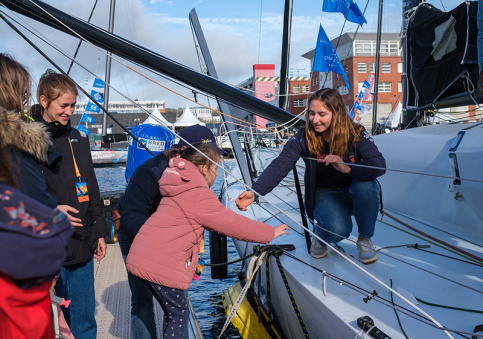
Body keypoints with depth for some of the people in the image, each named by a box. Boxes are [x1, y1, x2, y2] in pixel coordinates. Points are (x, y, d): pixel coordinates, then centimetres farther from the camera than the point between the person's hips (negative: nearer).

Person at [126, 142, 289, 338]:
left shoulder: (181, 189, 16)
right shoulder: (200, 195, -14)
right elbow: (233, 224, -11)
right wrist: (269, 233, -1)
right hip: (160, 263, -9)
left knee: (173, 311, 18)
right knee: (179, 314, 2)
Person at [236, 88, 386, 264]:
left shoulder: (356, 134, -15)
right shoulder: (303, 138, -14)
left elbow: (379, 165, -28)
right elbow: (279, 166, -24)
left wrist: (347, 168, -46)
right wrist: (254, 191, -40)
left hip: (354, 193, 2)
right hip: (324, 194, -1)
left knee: (366, 184, -34)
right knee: (337, 230, -33)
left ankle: (365, 238, -7)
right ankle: (319, 232, 8)